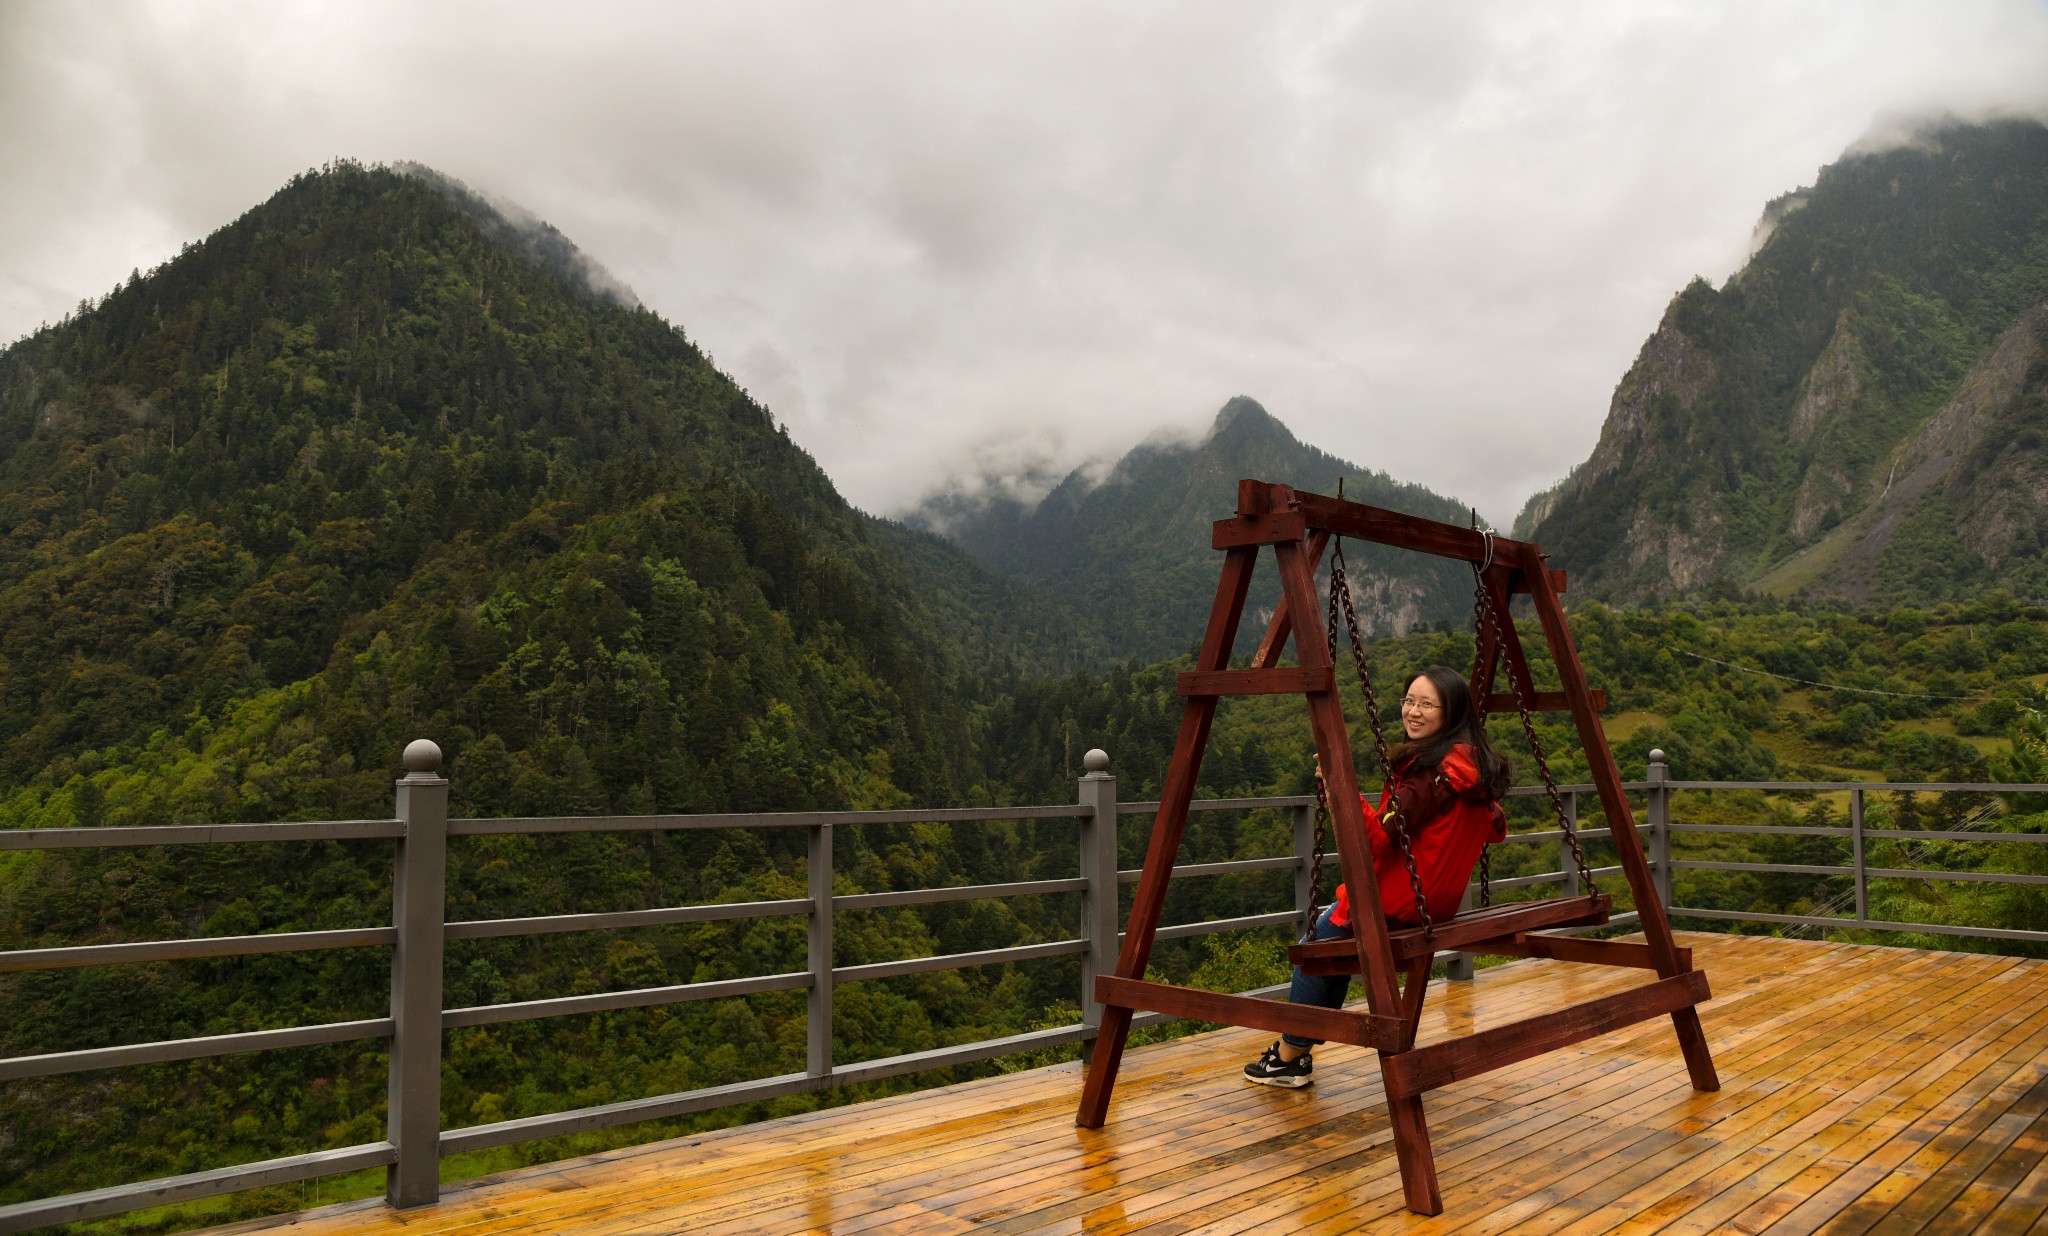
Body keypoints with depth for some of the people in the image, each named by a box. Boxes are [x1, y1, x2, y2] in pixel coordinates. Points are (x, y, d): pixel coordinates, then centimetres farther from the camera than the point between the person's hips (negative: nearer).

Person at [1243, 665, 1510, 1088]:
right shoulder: (1477, 761, 3)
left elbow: (1383, 839, -27)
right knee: (1337, 935, 22)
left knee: (1317, 944, 9)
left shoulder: (1428, 769, -24)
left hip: (1405, 901, -9)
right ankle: (1299, 1051, 24)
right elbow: (1494, 827, 19)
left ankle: (1290, 1056, 17)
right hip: (1442, 902, 9)